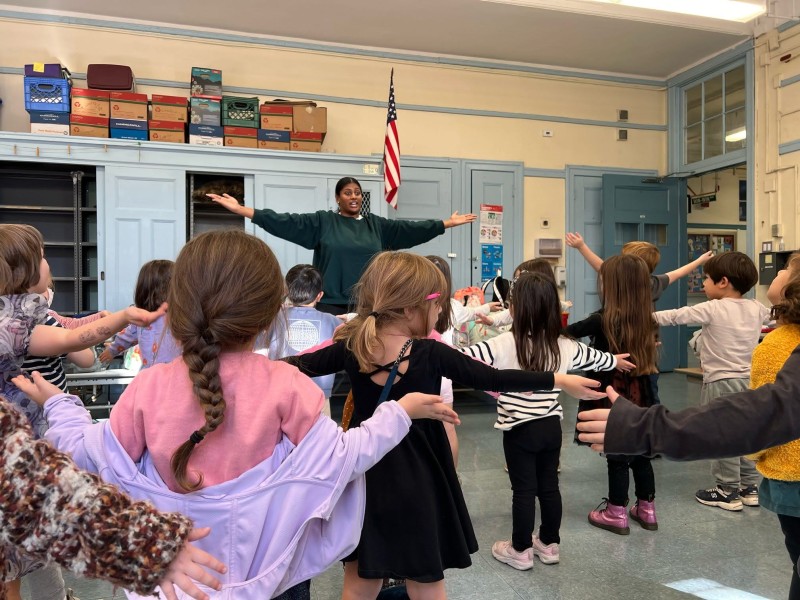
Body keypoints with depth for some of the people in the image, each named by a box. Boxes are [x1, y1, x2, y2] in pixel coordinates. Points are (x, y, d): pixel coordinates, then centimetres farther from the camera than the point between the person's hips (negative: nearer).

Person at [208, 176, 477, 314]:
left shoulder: (375, 225, 12)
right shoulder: (322, 221, 2)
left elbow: (410, 228, 14)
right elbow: (285, 222, -5)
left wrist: (447, 223, 13)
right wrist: (242, 209, -13)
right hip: (331, 303, -3)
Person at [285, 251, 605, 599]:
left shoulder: (350, 348, -6)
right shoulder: (432, 354, -16)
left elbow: (300, 367, 7)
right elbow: (492, 379, -12)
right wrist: (561, 380, -5)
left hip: (365, 479, 3)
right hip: (417, 484, -3)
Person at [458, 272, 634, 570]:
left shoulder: (505, 344, -17)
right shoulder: (564, 345, 0)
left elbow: (464, 357, -19)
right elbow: (594, 357, 18)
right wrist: (616, 361, 38)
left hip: (520, 430, -5)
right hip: (551, 426, 5)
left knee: (524, 490, 6)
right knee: (549, 486, 17)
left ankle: (521, 550, 20)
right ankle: (549, 544, 32)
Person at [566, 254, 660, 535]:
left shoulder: (602, 319, -18)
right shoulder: (645, 319, 0)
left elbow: (567, 332, -11)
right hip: (640, 396, 6)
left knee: (617, 456, 5)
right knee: (640, 453, 17)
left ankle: (617, 514, 18)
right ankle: (647, 509, 30)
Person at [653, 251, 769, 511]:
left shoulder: (712, 309, -15)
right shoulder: (757, 309, 4)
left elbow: (677, 316, -11)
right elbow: (767, 313, 26)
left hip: (720, 382, -7)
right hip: (749, 380, 7)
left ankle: (728, 492, 10)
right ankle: (750, 487, 25)